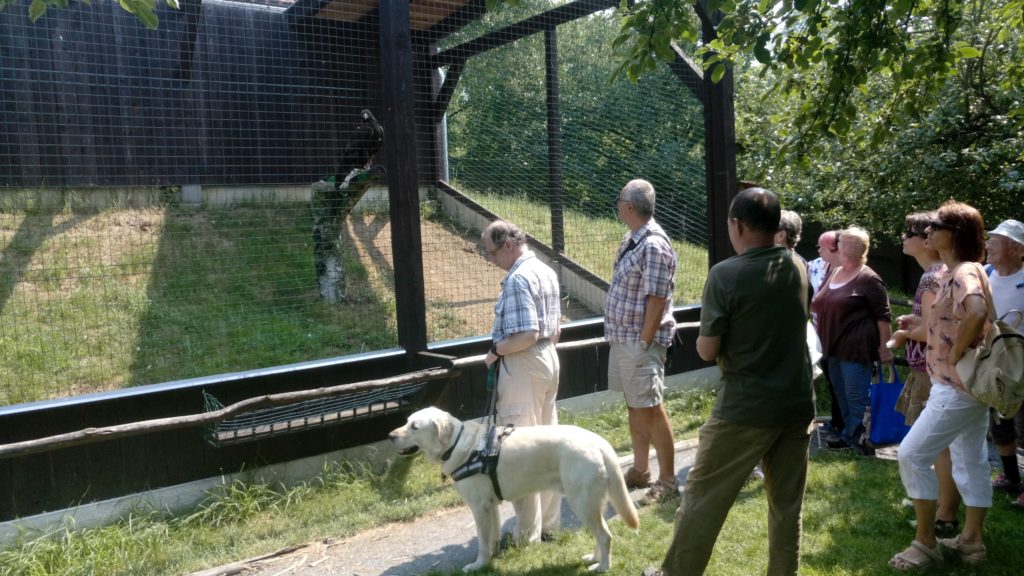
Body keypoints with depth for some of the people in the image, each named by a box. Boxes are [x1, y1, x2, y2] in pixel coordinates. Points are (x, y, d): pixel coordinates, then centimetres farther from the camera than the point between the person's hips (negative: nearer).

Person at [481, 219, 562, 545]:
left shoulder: (518, 279, -20)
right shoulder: (547, 272, 11)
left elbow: (526, 335, -26)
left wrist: (495, 351, -12)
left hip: (523, 366, -10)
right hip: (548, 359, 10)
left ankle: (528, 532, 10)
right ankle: (549, 522, 25)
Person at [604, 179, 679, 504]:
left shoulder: (653, 246, -19)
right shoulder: (632, 239, 10)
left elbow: (657, 300, -21)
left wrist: (644, 343, -19)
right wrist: (619, 336, 14)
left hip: (640, 341, -9)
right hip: (622, 339, 9)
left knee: (651, 408, -1)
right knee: (633, 405, 17)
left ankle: (668, 481, 10)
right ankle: (640, 470, 30)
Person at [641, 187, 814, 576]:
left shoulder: (725, 274, -15)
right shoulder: (798, 268, 4)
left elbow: (706, 351, -11)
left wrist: (717, 340, 9)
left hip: (745, 407, -5)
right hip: (797, 403, 6)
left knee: (702, 497, 8)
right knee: (787, 505, 14)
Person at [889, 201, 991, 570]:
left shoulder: (964, 273, -19)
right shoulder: (959, 273, 13)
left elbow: (977, 312, -38)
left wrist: (955, 355, -27)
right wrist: (923, 326, 10)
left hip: (957, 386, -11)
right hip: (969, 383, 11)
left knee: (912, 455, -7)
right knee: (971, 462, 16)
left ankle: (925, 543, 3)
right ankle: (971, 540, 27)